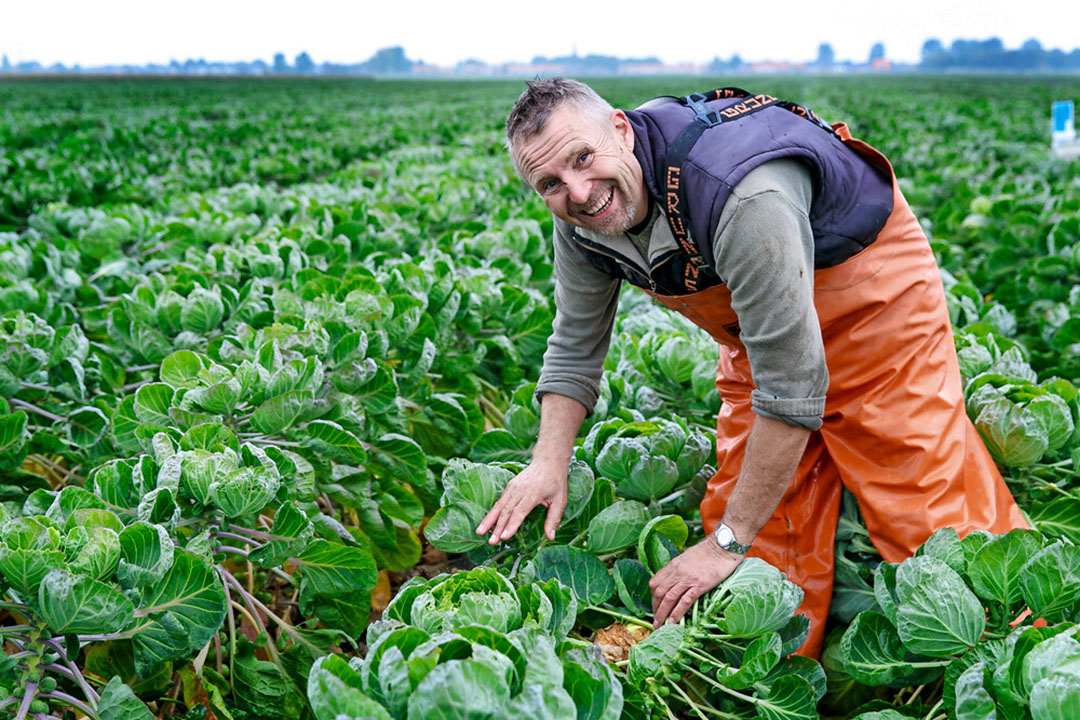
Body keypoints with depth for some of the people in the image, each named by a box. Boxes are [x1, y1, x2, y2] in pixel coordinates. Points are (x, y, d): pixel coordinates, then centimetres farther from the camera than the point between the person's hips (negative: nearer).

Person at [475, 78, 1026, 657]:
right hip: (757, 326, 7)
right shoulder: (581, 221, -17)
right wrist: (550, 460, -15)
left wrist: (728, 543, -31)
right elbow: (575, 346, 0)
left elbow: (791, 387, -38)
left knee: (927, 521, -3)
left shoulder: (742, 198, -42)